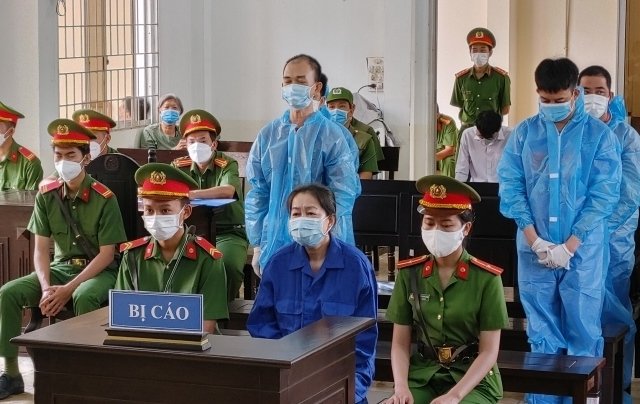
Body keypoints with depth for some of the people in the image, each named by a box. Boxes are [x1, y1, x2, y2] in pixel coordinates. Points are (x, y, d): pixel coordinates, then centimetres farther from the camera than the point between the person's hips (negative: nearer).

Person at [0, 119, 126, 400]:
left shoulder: (104, 198, -15)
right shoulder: (46, 195, -1)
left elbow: (107, 254, -15)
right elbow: (41, 249, -1)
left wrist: (68, 289, -23)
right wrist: (46, 287, -20)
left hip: (100, 271, -5)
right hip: (60, 267, 5)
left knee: (84, 297, -39)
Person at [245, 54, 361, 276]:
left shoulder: (333, 136, -5)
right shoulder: (268, 134, 6)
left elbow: (342, 198, -7)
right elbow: (257, 193, 9)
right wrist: (257, 246, 5)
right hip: (274, 245, 3)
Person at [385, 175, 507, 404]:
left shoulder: (487, 279, -7)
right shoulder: (409, 273, 2)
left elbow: (489, 352, -8)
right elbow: (400, 343, 4)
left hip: (473, 380, -3)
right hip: (423, 376, 3)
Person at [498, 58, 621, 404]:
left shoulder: (599, 135, -3)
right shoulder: (524, 133, 3)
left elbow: (603, 195, -6)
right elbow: (510, 188, 0)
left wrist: (568, 246, -12)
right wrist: (535, 240, -10)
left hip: (583, 251, -2)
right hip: (534, 249, 2)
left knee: (583, 333, 3)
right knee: (542, 335, 8)